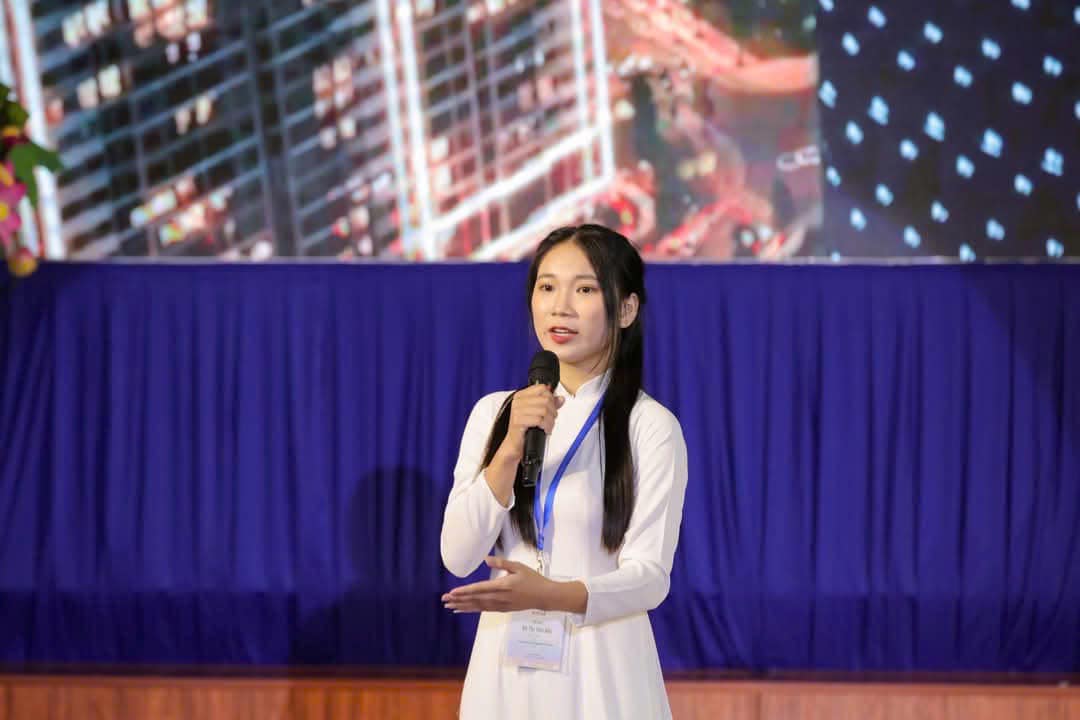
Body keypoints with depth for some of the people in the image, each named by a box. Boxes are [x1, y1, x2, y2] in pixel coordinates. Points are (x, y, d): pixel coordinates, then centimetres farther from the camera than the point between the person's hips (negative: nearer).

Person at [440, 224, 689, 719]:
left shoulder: (651, 426, -9)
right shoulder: (493, 412, 4)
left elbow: (650, 576, -13)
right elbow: (458, 557, -4)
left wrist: (551, 594, -28)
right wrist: (512, 450, -15)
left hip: (600, 665, -3)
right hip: (505, 662, 3)